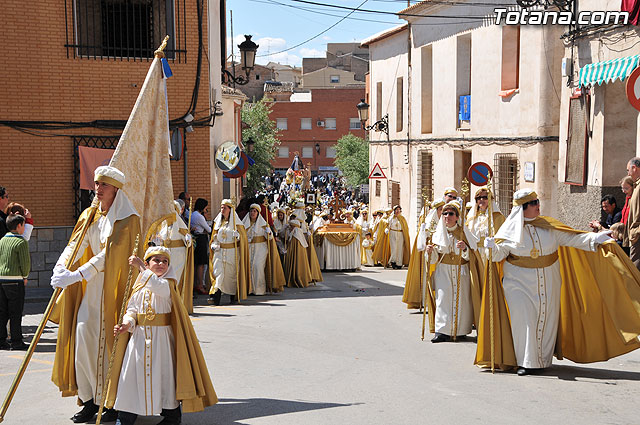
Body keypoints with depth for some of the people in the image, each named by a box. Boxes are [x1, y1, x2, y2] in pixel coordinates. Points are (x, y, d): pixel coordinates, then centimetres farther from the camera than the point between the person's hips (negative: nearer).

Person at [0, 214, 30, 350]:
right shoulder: (21, 242, -10)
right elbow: (25, 262, -12)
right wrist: (25, 276, 5)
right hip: (15, 280, -6)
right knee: (15, 312, -1)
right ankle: (16, 342, 2)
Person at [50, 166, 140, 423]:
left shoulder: (127, 219, -10)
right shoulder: (90, 215, 11)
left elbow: (109, 252, -19)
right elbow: (76, 245, 0)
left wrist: (77, 275, -26)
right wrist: (61, 267, -19)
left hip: (114, 285, -6)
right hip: (91, 285, 6)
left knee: (109, 341, -4)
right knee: (83, 335, 0)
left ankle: (115, 402, 8)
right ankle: (89, 400, 10)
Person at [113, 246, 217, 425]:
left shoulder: (168, 284, -4)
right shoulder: (138, 286, 8)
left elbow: (158, 286, -28)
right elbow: (132, 309, 8)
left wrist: (140, 267, -26)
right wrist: (127, 323, -13)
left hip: (162, 338, -3)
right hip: (139, 337, 3)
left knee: (165, 373, 3)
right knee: (132, 373, 7)